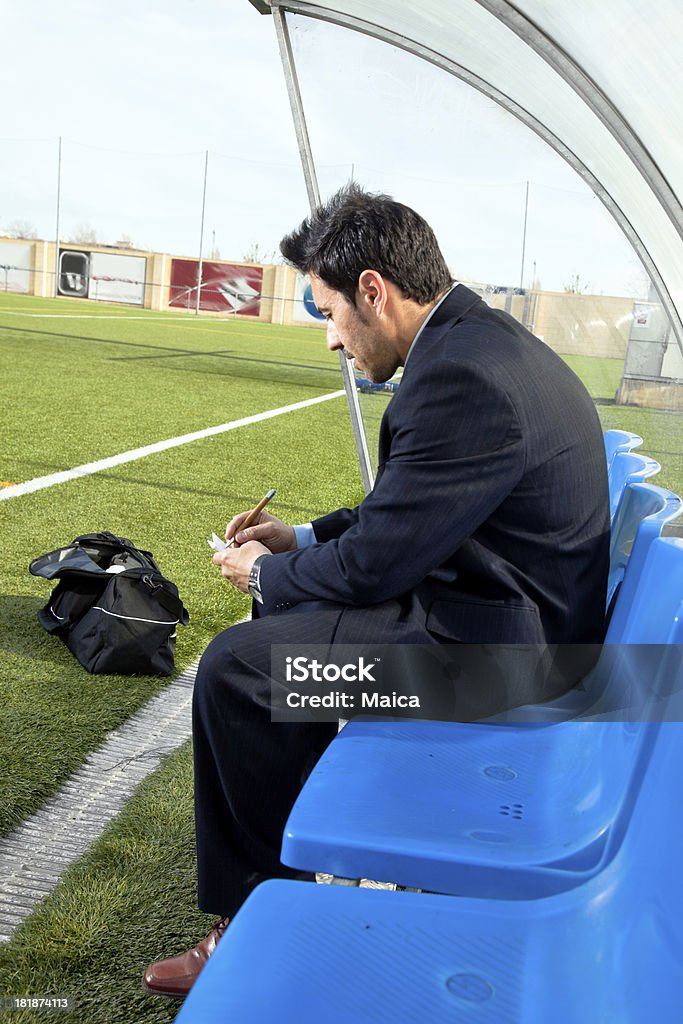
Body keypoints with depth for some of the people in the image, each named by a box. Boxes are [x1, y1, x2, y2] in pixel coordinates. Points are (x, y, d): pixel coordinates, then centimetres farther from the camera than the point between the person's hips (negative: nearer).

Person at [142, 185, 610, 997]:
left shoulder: (461, 378, -26)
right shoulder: (484, 338, 7)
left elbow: (375, 563, -22)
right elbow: (406, 506, 16)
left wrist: (265, 574, -3)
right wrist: (303, 538, 11)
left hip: (490, 646, -10)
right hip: (506, 599, 11)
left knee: (235, 666, -9)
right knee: (282, 609, 20)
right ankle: (301, 821, 33)